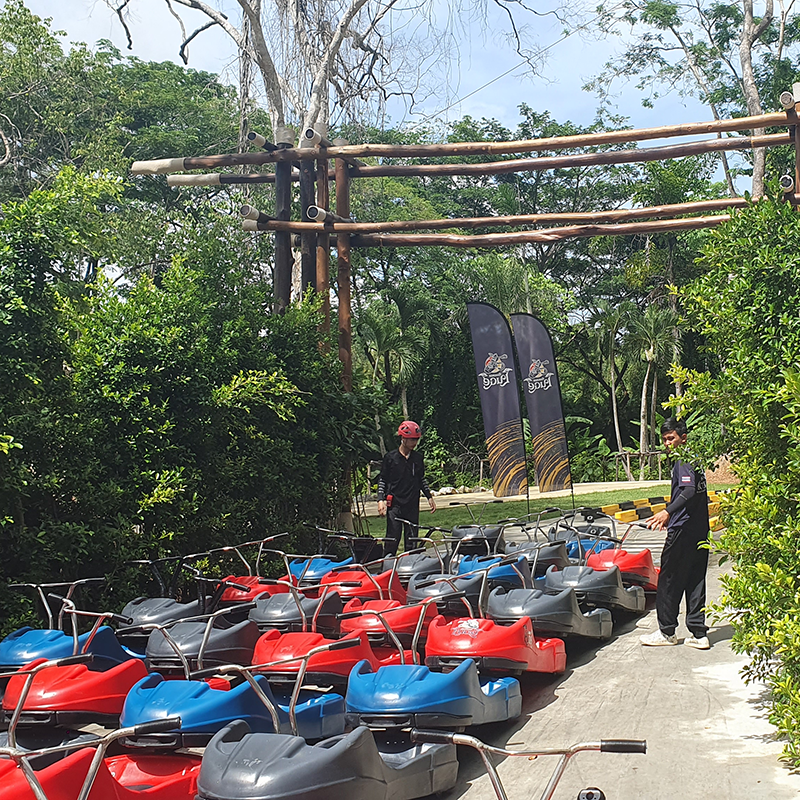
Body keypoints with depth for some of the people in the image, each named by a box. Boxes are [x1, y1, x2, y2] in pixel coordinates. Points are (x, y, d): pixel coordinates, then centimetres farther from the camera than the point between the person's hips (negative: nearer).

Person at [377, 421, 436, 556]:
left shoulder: (418, 458, 10)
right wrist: (381, 500, -8)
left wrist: (429, 497, 14)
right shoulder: (390, 457, 0)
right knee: (393, 539, -9)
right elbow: (382, 480, 2)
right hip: (395, 505, -4)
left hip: (412, 505, 4)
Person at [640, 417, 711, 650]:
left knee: (669, 580, 0)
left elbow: (689, 491, -26)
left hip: (683, 530, -9)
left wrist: (668, 511, -37)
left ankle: (667, 632, 8)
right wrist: (671, 514, 35)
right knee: (695, 582, 9)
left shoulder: (683, 460, -11)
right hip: (700, 529, 9)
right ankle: (698, 634, 9)